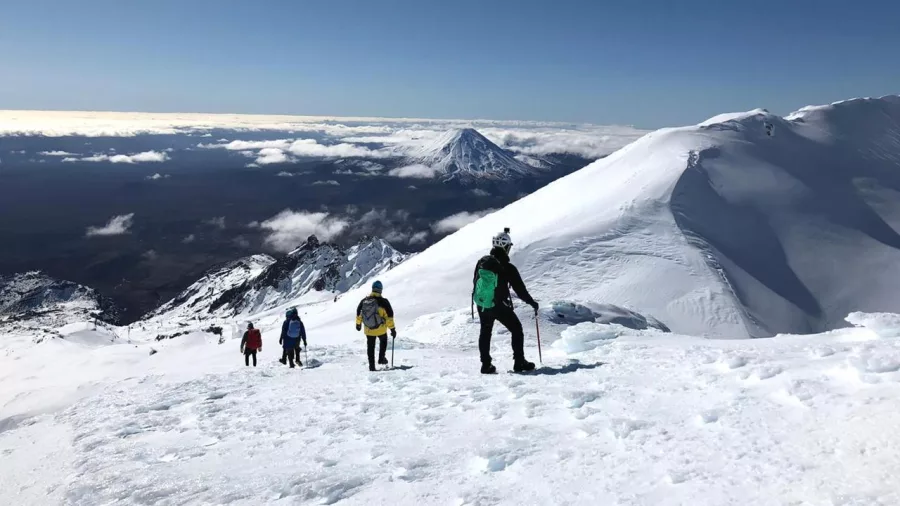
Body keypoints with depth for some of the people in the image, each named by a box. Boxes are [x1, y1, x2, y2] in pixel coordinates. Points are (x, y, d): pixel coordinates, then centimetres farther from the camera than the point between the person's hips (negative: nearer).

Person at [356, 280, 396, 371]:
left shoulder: (364, 301, -3)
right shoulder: (383, 301, -17)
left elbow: (358, 312, 11)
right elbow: (389, 316, -16)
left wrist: (358, 323, 28)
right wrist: (392, 329, -8)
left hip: (368, 329, 3)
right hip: (380, 329, -2)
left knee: (370, 347, 16)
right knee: (383, 341, 29)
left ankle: (372, 366, 18)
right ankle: (381, 358, 26)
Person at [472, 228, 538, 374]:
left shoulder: (482, 262, -2)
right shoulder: (508, 268, -17)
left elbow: (475, 282, 11)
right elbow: (520, 289, -12)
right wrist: (532, 303, 3)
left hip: (481, 305, 5)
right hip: (499, 306, -5)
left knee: (485, 332, 20)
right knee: (517, 330, 11)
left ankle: (486, 365, 21)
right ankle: (519, 362, 11)